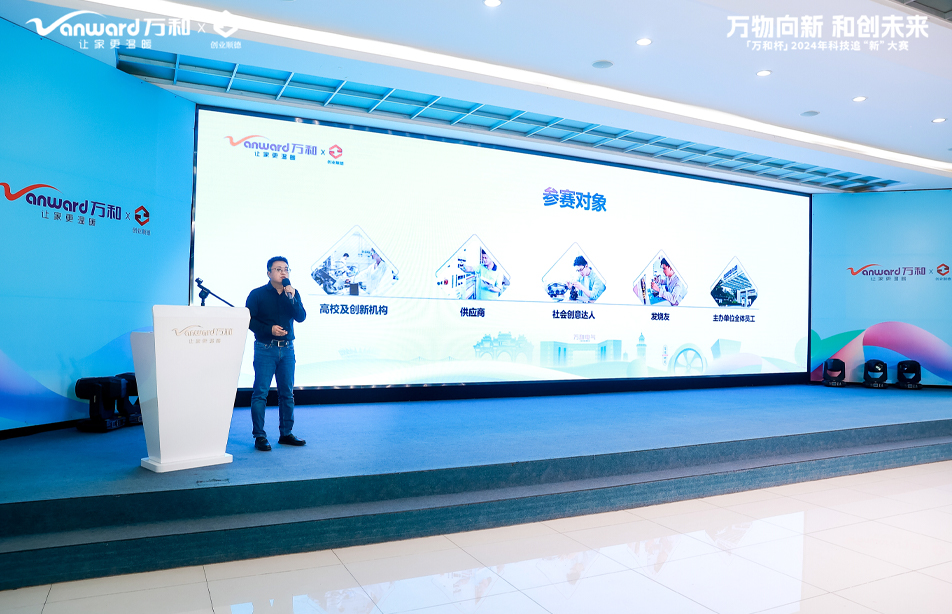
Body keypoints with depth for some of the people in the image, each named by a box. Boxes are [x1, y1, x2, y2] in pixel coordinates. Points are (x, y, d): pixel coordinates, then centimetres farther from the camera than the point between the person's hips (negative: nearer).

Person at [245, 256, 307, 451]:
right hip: (265, 348, -4)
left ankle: (286, 434, 17)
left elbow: (301, 317, -2)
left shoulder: (293, 294, 10)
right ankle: (259, 436, 1)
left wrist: (291, 298, -15)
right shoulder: (257, 294, -1)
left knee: (287, 393, 8)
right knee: (261, 392, -5)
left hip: (287, 348, 4)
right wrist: (269, 329, -17)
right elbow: (248, 319, -6)